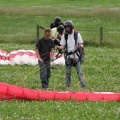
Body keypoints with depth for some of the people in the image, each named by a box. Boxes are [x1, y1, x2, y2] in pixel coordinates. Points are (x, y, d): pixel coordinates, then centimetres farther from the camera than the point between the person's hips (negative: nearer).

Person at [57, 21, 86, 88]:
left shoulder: (77, 34, -1)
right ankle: (68, 87, 13)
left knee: (79, 72, -6)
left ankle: (84, 86, -5)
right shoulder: (65, 35, 5)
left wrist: (80, 46, -23)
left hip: (76, 56, -3)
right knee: (68, 73, 6)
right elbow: (63, 46, 4)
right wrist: (59, 47, -18)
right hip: (68, 56, 3)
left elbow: (81, 44, 0)